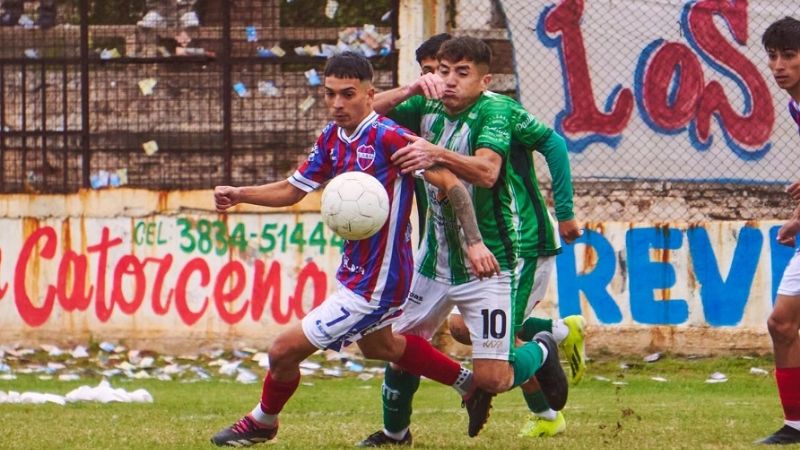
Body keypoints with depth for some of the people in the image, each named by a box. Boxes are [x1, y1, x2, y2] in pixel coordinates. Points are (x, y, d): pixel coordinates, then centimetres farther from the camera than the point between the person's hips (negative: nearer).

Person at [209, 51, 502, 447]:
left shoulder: (388, 138, -24)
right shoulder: (331, 139, 1)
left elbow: (449, 181, -23)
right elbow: (292, 190, 10)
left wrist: (474, 242, -29)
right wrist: (238, 194, -5)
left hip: (373, 285, -9)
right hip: (355, 268, 10)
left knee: (284, 350, -2)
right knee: (378, 345, 34)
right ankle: (468, 383, 49)